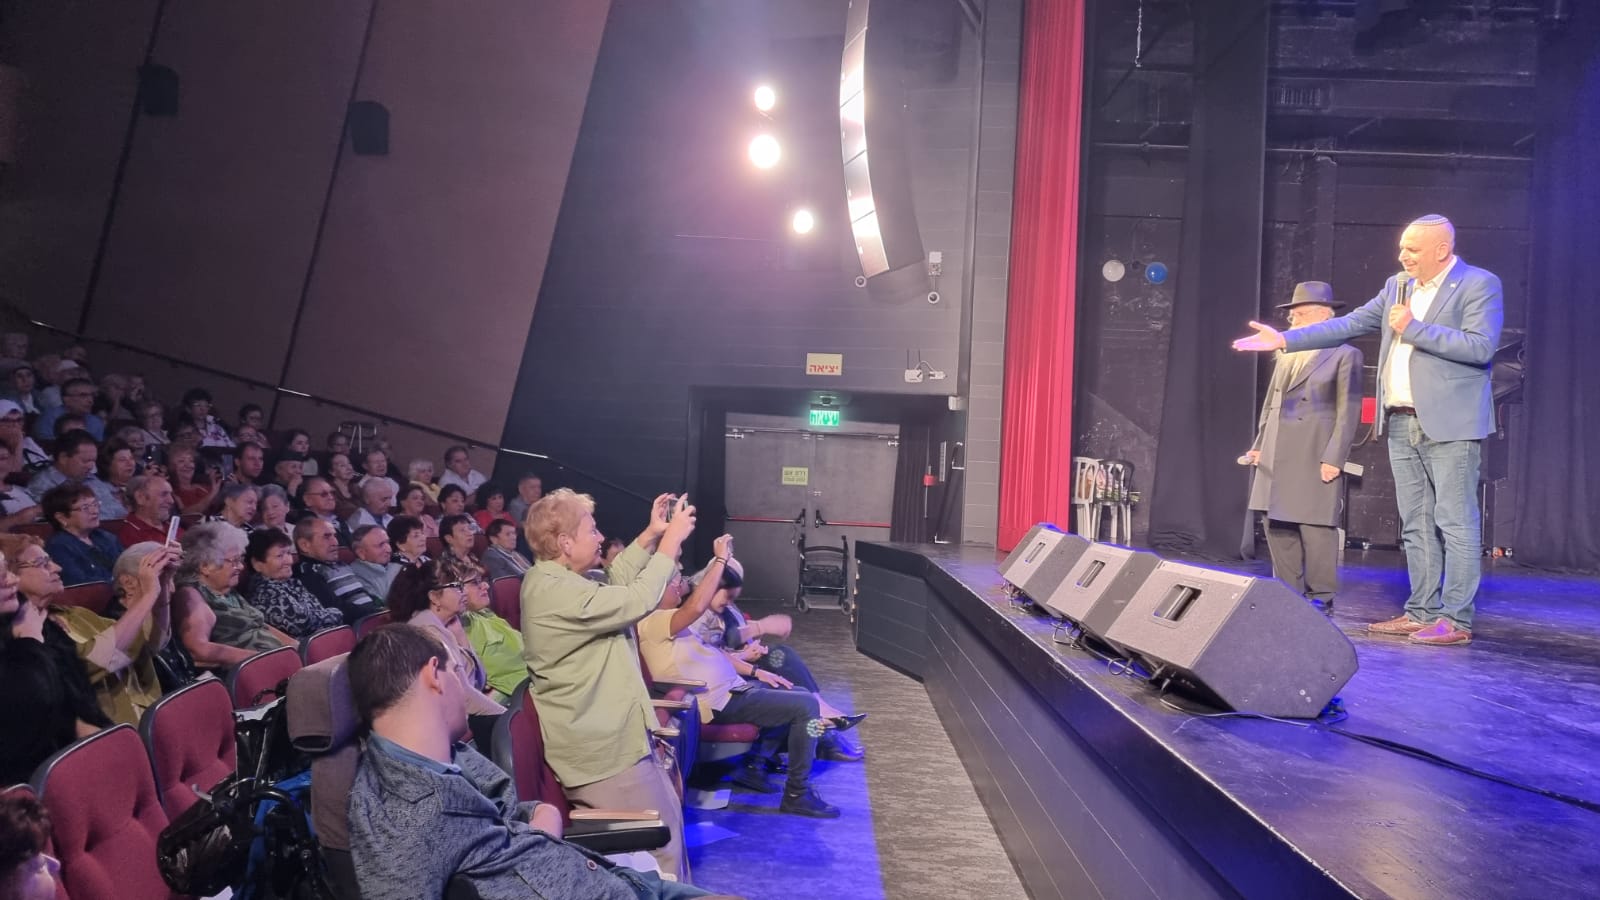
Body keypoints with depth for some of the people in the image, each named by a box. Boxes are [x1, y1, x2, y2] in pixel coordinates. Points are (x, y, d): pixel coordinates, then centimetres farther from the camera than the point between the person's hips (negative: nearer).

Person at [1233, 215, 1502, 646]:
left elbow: (1482, 347, -16)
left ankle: (1455, 619, -1)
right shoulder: (1398, 286, 15)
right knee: (1415, 525, 11)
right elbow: (1349, 324, 14)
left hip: (1449, 426, -7)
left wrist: (1414, 328, -16)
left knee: (1455, 523, -5)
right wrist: (1284, 339, 7)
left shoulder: (1479, 285, -5)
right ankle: (1421, 613, 18)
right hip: (1403, 424, 7)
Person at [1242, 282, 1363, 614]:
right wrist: (1260, 444, 13)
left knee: (1315, 526, -4)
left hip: (1315, 456, -7)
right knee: (1277, 524, 8)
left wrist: (1334, 458, -14)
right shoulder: (1287, 354, 17)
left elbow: (1348, 412, -8)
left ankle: (1320, 596, 7)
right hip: (1277, 455, 7)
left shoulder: (1345, 355, -3)